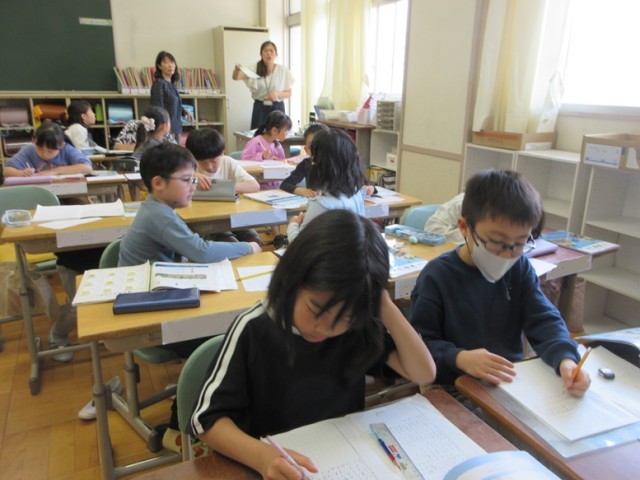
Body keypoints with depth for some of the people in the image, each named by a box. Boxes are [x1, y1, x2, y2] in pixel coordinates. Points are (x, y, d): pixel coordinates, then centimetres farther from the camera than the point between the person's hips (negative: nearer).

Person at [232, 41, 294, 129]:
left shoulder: (283, 70, -1)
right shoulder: (254, 68, -1)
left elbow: (288, 93, 4)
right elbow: (235, 77, -12)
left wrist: (278, 94, -17)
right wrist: (237, 69, -35)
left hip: (277, 108, 0)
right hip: (260, 109, 0)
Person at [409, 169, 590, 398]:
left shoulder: (520, 269, 3)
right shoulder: (437, 276, -13)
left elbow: (544, 320, 0)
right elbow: (419, 343, -12)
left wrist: (565, 358, -20)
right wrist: (459, 358, -29)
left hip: (512, 381, 4)